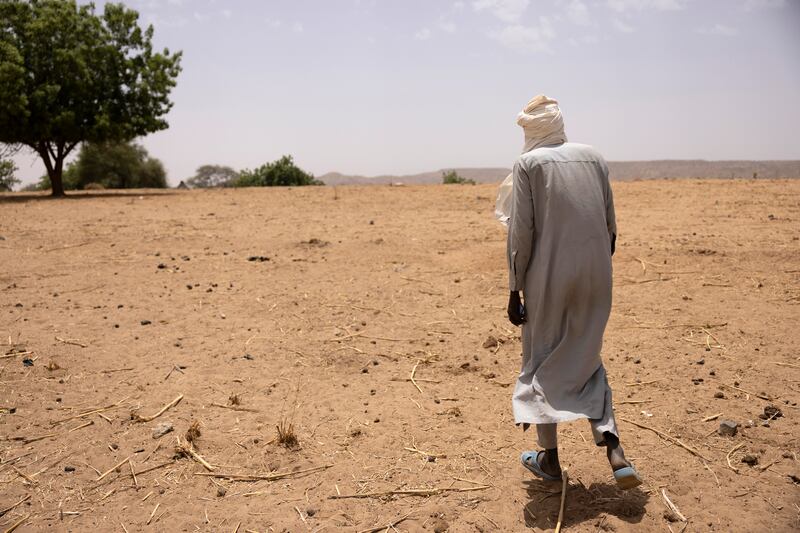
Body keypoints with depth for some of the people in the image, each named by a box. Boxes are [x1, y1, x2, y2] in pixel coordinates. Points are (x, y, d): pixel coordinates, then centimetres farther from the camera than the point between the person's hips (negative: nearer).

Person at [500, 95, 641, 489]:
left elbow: (521, 232, -10)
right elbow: (610, 227, 9)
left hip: (548, 278, -4)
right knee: (585, 359, 18)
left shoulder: (528, 164, -3)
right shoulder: (593, 157, 10)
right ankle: (613, 450, 6)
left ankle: (549, 458, 22)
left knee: (542, 362, 12)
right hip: (595, 277, 4)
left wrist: (514, 291, -5)